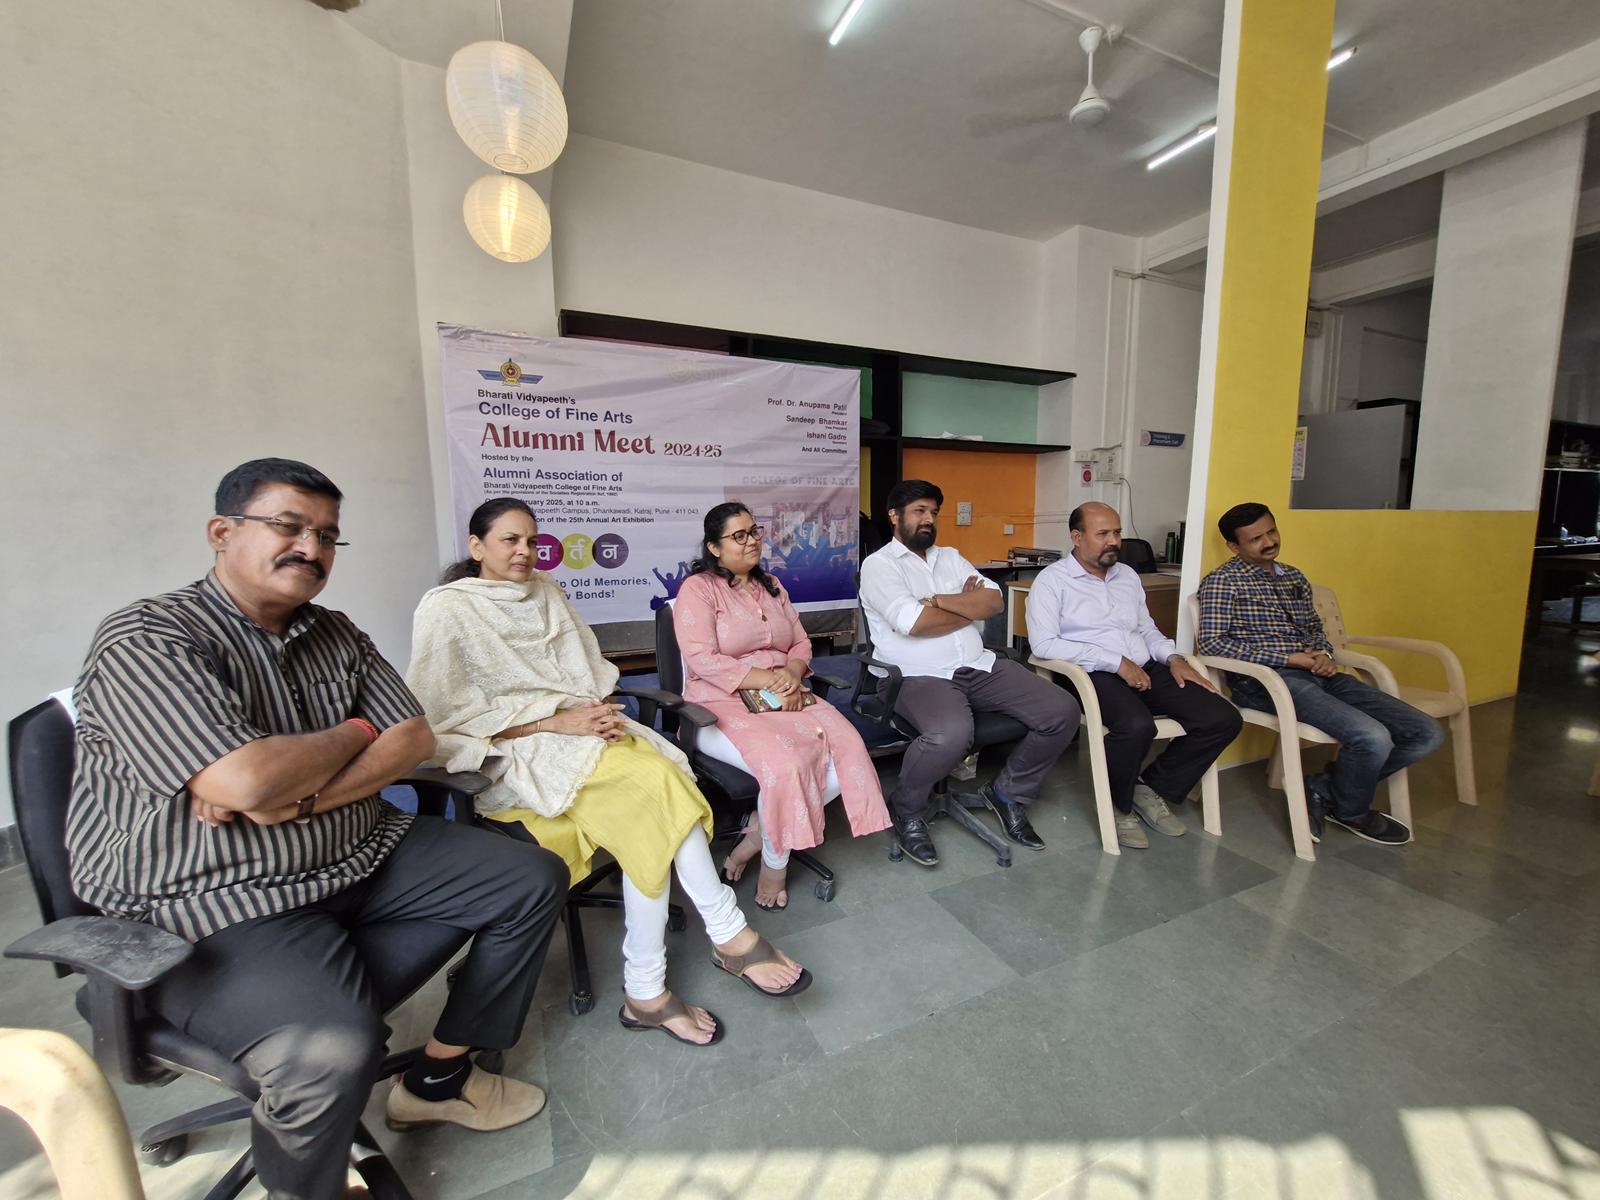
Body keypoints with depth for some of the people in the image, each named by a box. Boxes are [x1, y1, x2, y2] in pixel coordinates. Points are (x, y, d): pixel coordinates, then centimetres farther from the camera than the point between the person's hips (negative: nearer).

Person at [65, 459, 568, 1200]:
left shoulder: (336, 634, 7)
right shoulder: (146, 641, -13)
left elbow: (413, 739, 1)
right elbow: (244, 781, -27)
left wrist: (301, 799, -14)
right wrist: (354, 733, -9)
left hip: (360, 855, 7)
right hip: (209, 902, -6)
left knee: (534, 880, 3)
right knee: (332, 1047, -33)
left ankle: (439, 1077, 19)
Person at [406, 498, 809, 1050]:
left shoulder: (545, 590, 14)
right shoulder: (447, 609, -4)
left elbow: (591, 671, 15)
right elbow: (449, 715, -11)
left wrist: (601, 711, -8)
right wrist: (556, 721, -18)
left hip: (581, 724, 6)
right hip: (514, 753, -5)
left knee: (650, 816, -24)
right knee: (655, 784, -28)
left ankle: (647, 990, -14)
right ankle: (729, 933, -16)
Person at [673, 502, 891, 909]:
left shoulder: (771, 586, 17)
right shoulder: (698, 589, -3)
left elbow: (801, 643, 15)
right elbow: (703, 660, -15)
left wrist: (791, 673, -8)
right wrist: (769, 681, -18)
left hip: (784, 695, 6)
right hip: (723, 703, -6)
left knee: (848, 749, -18)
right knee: (785, 764, -32)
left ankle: (758, 832, 0)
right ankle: (774, 862, -2)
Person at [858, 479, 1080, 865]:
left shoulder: (950, 557, 19)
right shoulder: (879, 565, -1)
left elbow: (994, 602, 5)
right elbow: (914, 623, -16)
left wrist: (940, 600, -9)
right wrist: (969, 605, -1)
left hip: (979, 666, 7)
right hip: (921, 675, -6)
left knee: (1062, 711, -7)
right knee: (951, 734, -37)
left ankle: (1008, 792, 17)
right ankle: (906, 812, -4)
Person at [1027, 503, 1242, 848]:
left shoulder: (1128, 575, 19)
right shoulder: (1052, 580, -3)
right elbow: (1043, 643, -16)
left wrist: (1173, 657, 4)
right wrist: (1116, 662, -18)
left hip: (1146, 670, 8)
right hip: (1094, 675, -7)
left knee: (1223, 718, -10)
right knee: (1137, 725, -35)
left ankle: (1153, 788, 10)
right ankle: (1116, 805, -4)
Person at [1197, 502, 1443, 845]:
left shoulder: (1295, 578, 21)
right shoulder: (1223, 581, -4)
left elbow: (1315, 629, 29)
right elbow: (1210, 641, -14)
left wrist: (1324, 654, 3)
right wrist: (1288, 658, -14)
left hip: (1318, 675, 8)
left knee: (1427, 733, -4)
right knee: (1373, 737, -26)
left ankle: (1320, 789, 8)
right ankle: (1350, 811, 7)